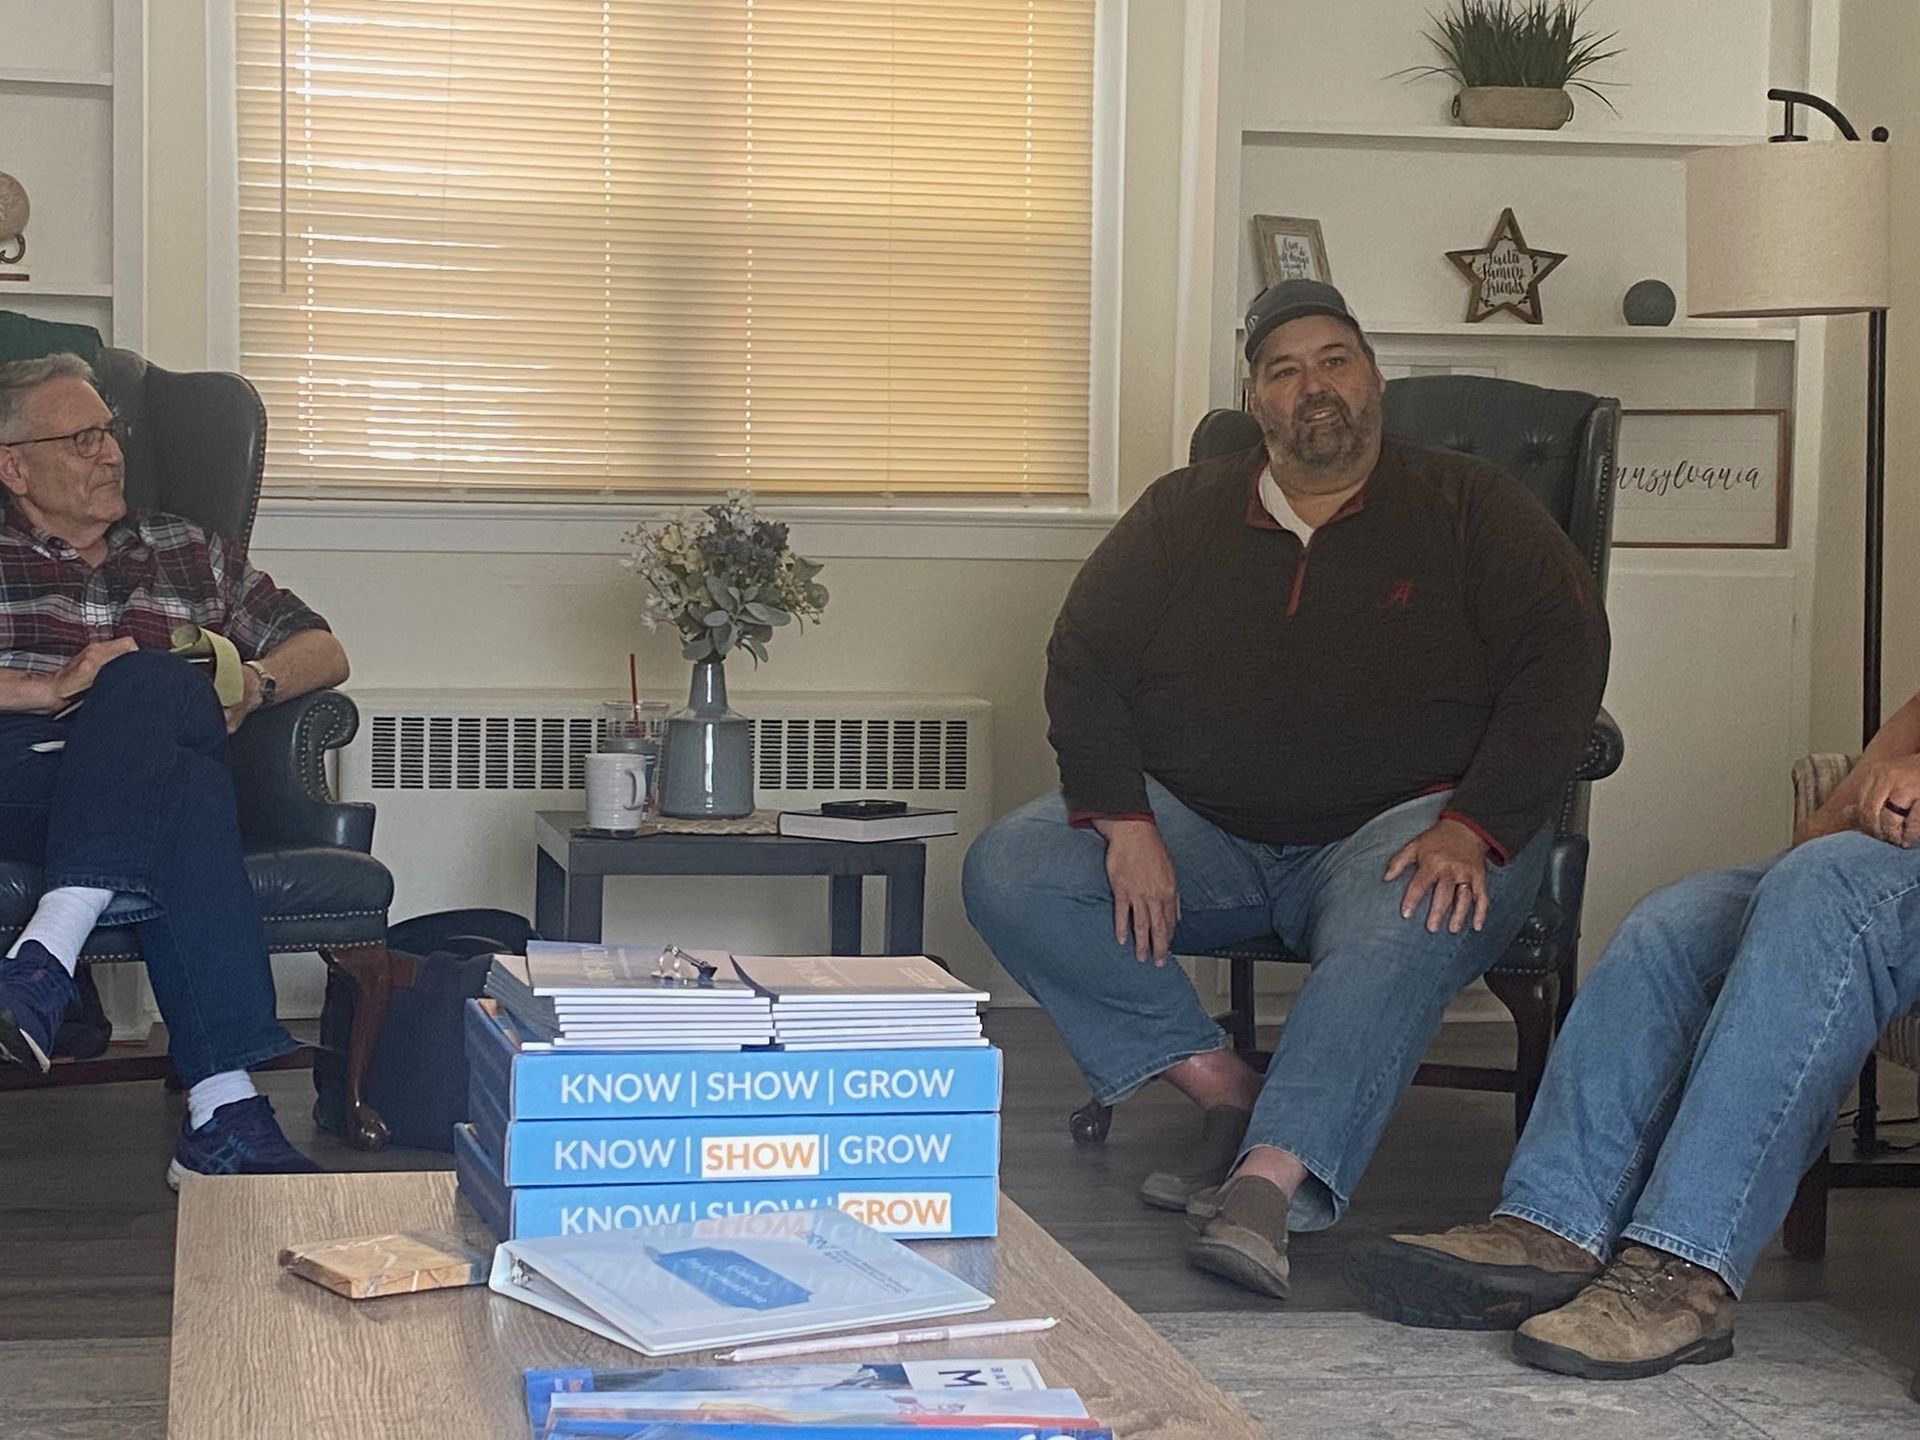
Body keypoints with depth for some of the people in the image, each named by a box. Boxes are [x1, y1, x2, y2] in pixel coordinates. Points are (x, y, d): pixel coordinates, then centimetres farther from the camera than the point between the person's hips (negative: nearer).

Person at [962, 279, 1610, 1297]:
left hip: (1400, 825, -3)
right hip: (1200, 830, 4)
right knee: (1008, 873, -18)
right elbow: (1083, 659, 5)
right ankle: (1219, 1087, -16)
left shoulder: (1471, 511, 5)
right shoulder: (1182, 515, 13)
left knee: (1409, 923, -39)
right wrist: (1124, 822, -13)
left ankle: (1269, 1179, -48)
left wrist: (1472, 830, -21)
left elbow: (1563, 662, -6)